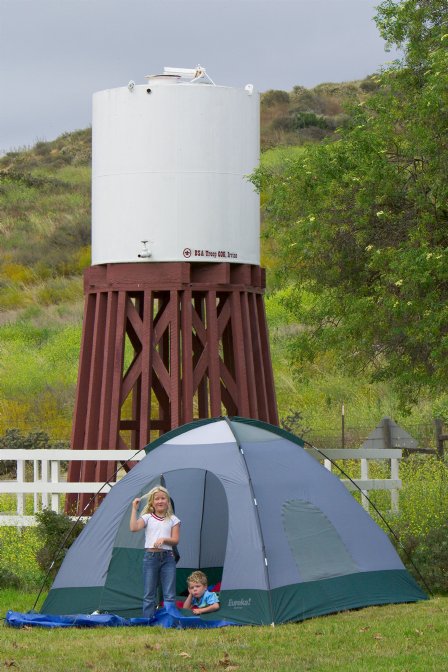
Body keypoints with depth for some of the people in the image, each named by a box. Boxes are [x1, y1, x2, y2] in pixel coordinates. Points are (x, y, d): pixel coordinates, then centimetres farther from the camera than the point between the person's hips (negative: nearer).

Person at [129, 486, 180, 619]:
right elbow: (134, 528, -13)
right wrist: (134, 509, -11)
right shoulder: (147, 518, 5)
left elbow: (175, 540, 2)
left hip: (167, 558, 1)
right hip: (150, 557, -1)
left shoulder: (173, 520, 9)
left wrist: (164, 539, -17)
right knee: (149, 595, 1)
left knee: (169, 595, -2)